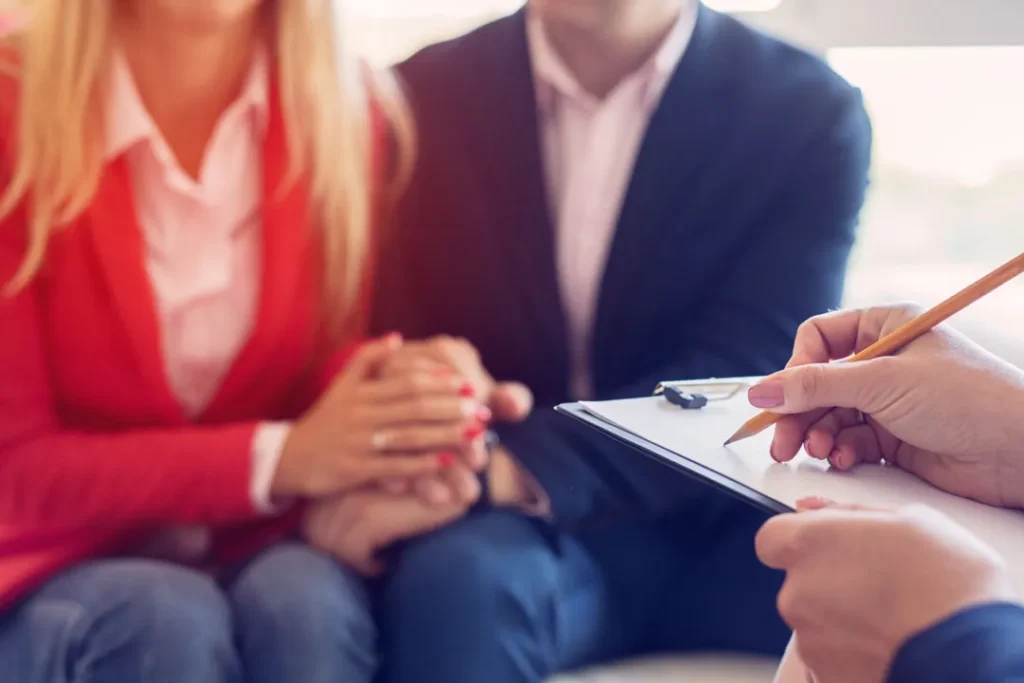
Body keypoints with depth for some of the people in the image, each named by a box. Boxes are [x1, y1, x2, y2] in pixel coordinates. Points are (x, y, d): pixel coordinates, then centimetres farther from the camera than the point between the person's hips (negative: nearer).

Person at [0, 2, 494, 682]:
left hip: (258, 543, 2)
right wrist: (278, 459, -27)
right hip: (66, 559, -1)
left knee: (307, 600, -31)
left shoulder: (354, 114, -6)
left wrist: (406, 444, -28)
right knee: (169, 624, -33)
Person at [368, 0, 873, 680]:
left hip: (715, 527, 0)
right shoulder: (423, 100, 2)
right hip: (514, 529, 1)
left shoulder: (810, 112, -2)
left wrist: (517, 471, -31)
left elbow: (746, 375, -15)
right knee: (460, 577, -34)